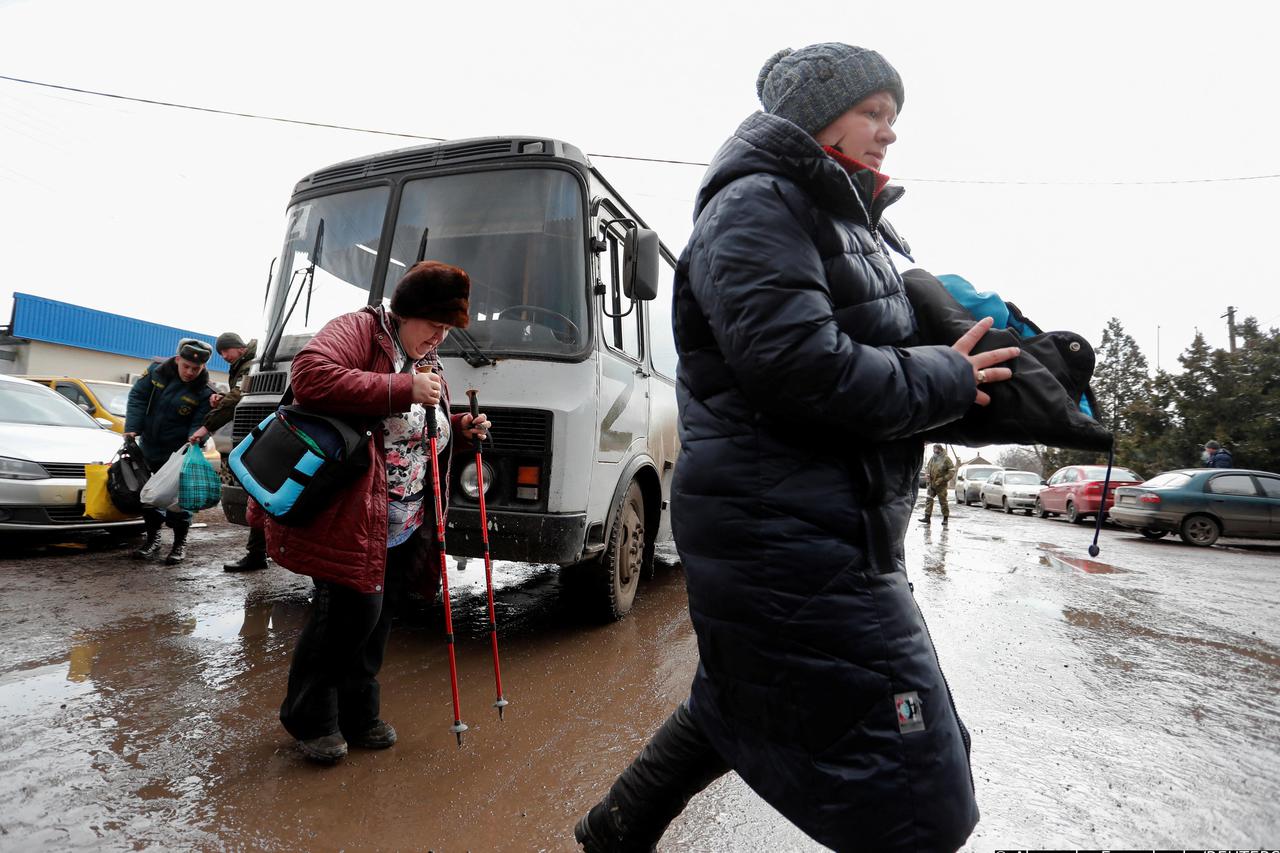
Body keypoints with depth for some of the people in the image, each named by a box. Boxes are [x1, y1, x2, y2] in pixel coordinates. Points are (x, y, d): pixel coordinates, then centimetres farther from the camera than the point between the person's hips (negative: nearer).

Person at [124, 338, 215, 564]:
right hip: (149, 449, 4)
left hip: (177, 453, -4)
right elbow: (137, 397, -1)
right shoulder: (157, 372, -5)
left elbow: (201, 422, -10)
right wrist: (132, 428, -11)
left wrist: (196, 435, -32)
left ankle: (180, 543, 13)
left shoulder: (204, 392, -14)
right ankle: (153, 539, 29)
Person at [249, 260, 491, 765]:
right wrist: (401, 390, -27)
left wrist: (461, 430, 7)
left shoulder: (427, 363, 19)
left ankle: (358, 717, 32)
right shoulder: (358, 331, -7)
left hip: (403, 529, 8)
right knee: (354, 609, -7)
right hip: (349, 516, -8)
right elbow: (310, 377, -26)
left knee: (376, 618, 14)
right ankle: (308, 717, 17)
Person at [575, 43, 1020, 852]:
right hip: (787, 536, -11)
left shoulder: (848, 220, 20)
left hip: (828, 531, 11)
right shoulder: (758, 206, -10)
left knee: (738, 705, 26)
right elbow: (799, 364, -24)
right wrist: (945, 381, -11)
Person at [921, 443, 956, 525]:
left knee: (943, 501, 2)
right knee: (929, 500, -1)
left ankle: (945, 518, 13)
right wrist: (927, 475, 3)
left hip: (941, 485, -5)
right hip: (931, 483, 5)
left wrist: (943, 479, -14)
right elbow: (927, 468, 20)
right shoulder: (932, 458, 9)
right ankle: (927, 517, 0)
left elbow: (952, 470, -8)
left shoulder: (946, 459, -7)